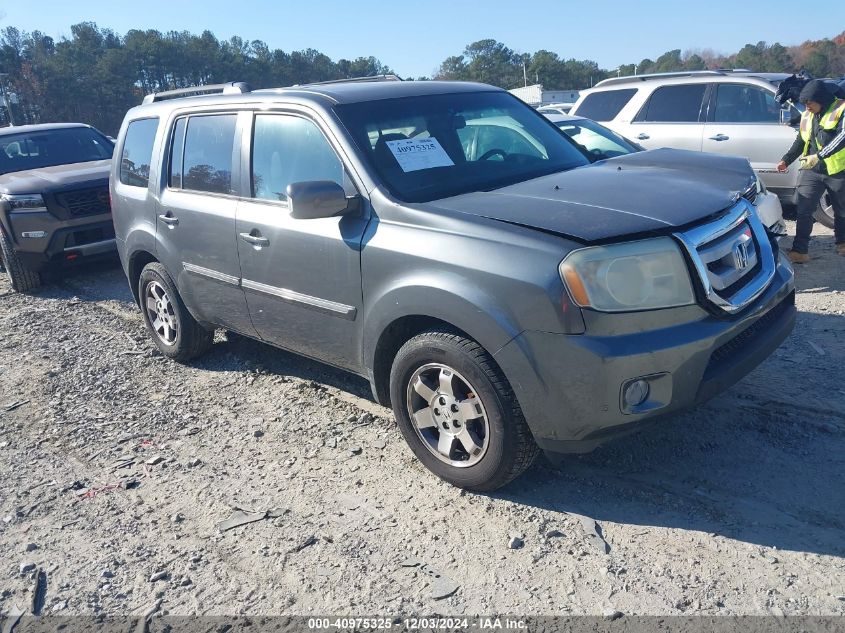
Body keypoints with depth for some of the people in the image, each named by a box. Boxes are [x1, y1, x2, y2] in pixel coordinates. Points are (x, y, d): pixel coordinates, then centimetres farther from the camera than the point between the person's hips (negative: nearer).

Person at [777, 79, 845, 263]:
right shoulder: (807, 116, 10)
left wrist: (819, 155, -32)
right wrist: (786, 160, 9)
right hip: (811, 171, 4)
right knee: (804, 211, -7)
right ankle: (800, 250, -6)